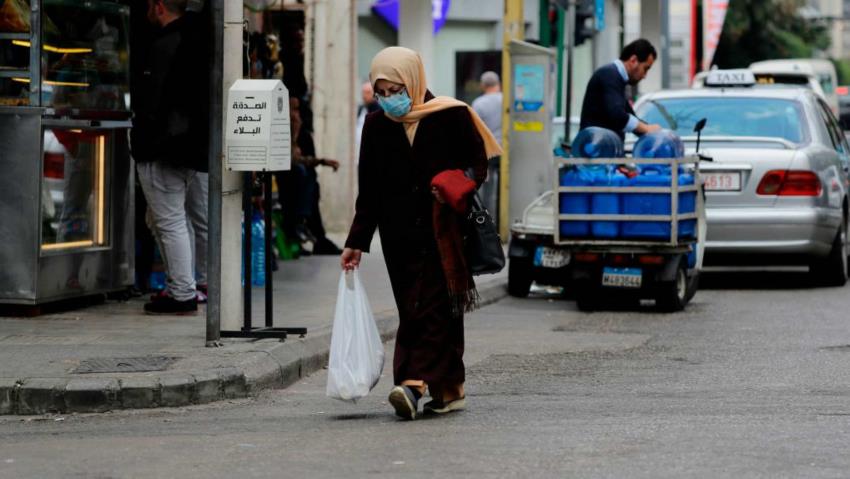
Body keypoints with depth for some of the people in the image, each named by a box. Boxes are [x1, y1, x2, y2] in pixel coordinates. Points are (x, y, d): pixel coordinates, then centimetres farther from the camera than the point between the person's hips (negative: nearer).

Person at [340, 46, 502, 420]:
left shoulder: (451, 116, -3)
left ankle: (416, 383, -23)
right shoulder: (377, 125, 10)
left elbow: (478, 165, 1)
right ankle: (449, 390, 11)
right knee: (413, 311, 4)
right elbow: (368, 192, 14)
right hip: (399, 233, 5)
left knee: (433, 308, -13)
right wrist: (356, 242, 11)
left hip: (443, 231, -5)